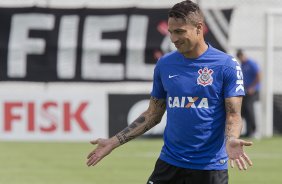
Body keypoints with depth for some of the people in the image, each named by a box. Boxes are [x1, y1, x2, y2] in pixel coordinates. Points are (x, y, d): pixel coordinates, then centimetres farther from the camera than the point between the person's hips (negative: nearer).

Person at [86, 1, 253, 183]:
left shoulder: (227, 65, -6)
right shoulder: (164, 64, 6)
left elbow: (233, 115, -8)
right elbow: (153, 115, 13)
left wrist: (231, 140, -29)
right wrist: (114, 142, 7)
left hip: (210, 167, -3)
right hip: (169, 163, 3)